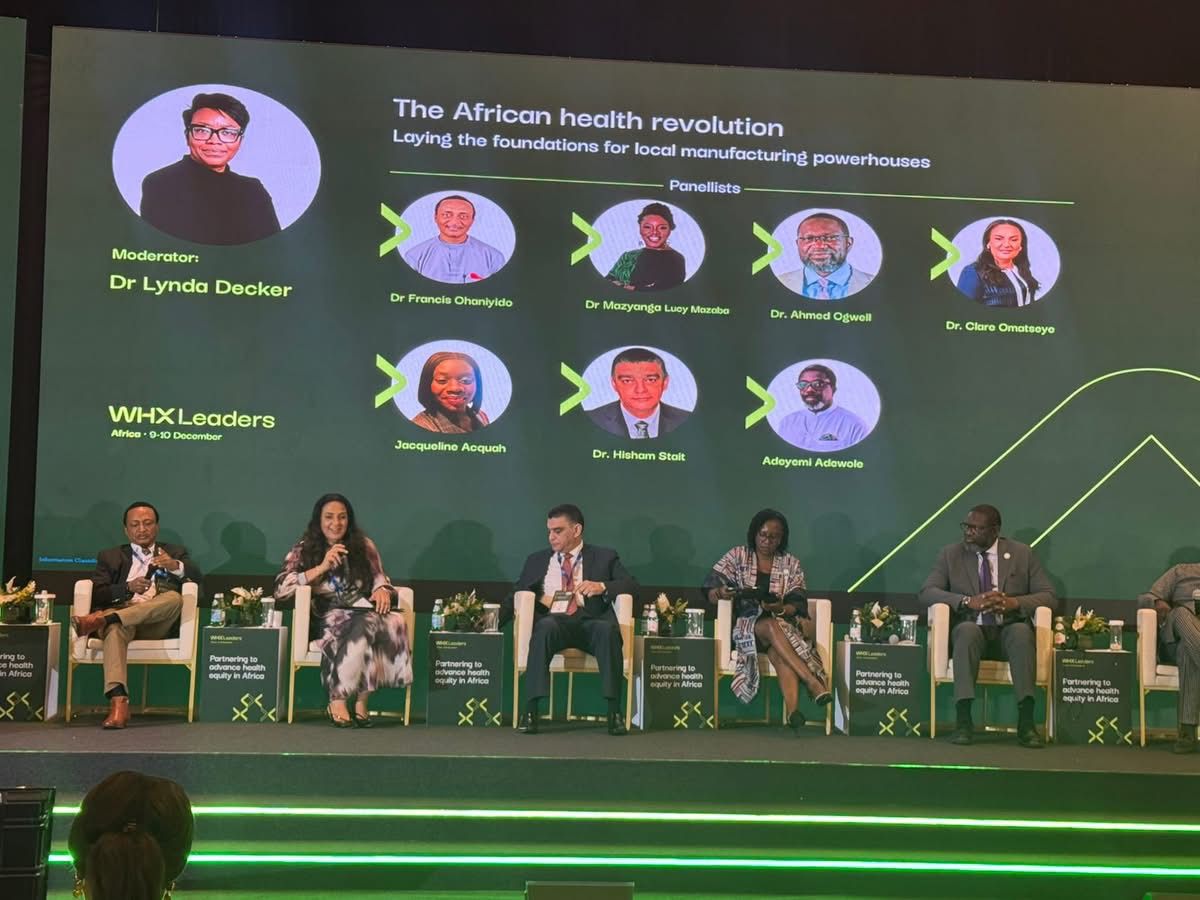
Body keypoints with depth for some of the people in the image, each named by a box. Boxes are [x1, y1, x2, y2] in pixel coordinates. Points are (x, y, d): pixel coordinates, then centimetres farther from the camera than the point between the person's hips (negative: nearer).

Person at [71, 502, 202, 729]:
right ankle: (118, 701, -55)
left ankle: (100, 620, -42)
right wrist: (128, 587, -10)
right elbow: (96, 596, 8)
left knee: (174, 597, -33)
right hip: (119, 615, 0)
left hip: (157, 623, 1)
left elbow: (196, 576, 4)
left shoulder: (175, 552, 25)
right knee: (116, 628, -38)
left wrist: (175, 566, -18)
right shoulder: (110, 557, 24)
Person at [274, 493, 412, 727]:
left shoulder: (364, 547, 15)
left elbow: (380, 579, 18)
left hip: (363, 611, 3)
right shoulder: (304, 550, 7)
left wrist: (382, 591, -8)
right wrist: (322, 567, -9)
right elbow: (280, 589, -4)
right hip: (324, 618, -3)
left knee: (392, 621, -34)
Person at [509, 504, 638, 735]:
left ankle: (614, 712, -35)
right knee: (544, 627, -36)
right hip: (553, 621, 1)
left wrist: (602, 586, -13)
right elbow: (515, 596, 18)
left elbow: (631, 584, 6)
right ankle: (531, 711, -39)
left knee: (608, 629, -36)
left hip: (591, 622, -1)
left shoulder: (605, 557, 18)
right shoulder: (537, 560, 24)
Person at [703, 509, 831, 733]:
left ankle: (793, 712, -55)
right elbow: (711, 590, 1)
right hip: (745, 626, -1)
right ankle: (812, 682, -45)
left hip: (783, 625, 1)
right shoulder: (737, 556, 8)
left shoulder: (791, 564, 11)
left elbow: (798, 605, 3)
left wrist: (781, 608, -20)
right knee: (772, 626, -37)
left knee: (778, 652, -36)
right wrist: (720, 592, -24)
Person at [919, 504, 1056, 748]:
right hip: (971, 630, 0)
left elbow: (1048, 596, 3)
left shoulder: (1022, 554, 7)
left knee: (1022, 631, -35)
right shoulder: (951, 554, 7)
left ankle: (1026, 722, -40)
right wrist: (968, 601, -19)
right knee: (967, 630, -36)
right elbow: (926, 592, -3)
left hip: (1009, 630, 0)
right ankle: (963, 721, -41)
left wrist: (1014, 603, -17)